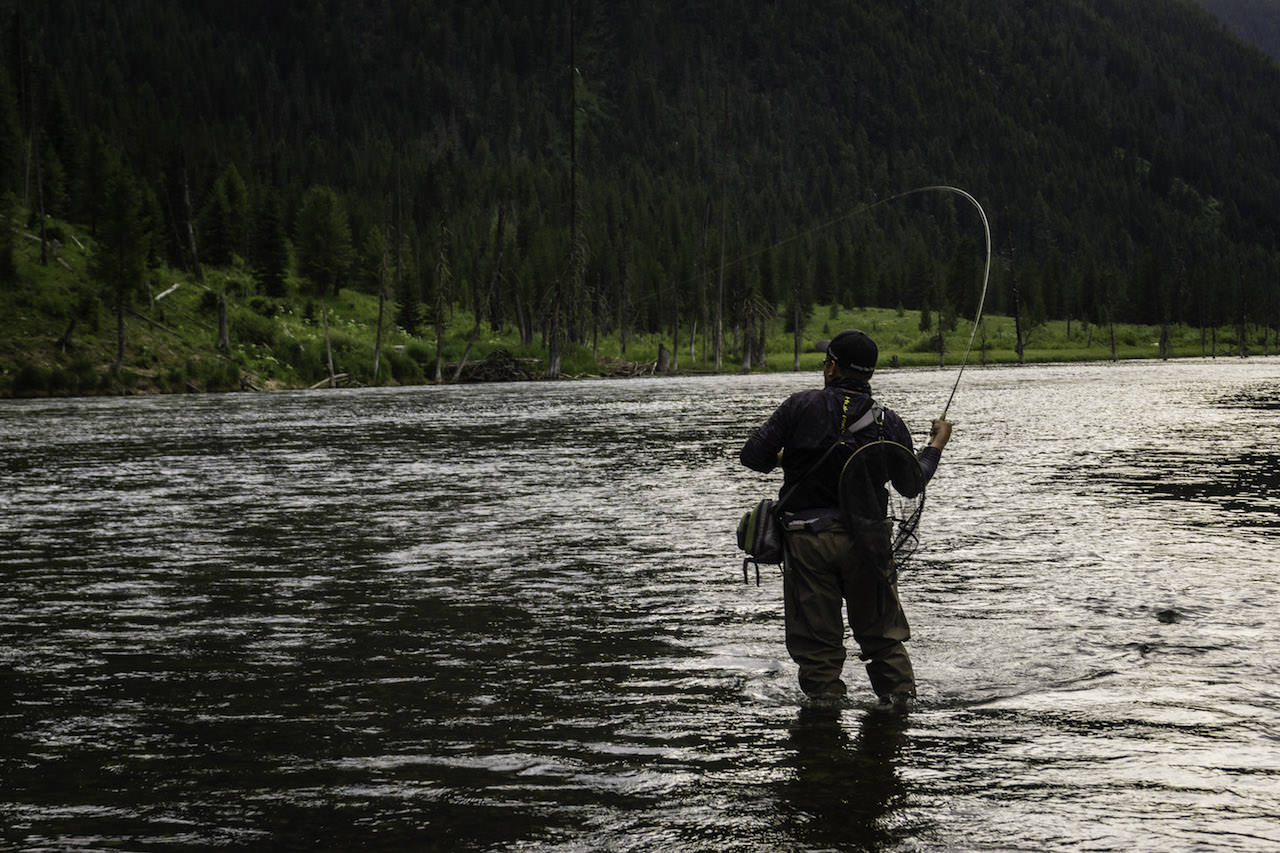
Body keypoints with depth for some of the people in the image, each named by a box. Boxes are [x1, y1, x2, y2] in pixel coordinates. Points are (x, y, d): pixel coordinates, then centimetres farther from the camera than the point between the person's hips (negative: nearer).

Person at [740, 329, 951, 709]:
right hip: (865, 539, 2)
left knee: (817, 641, 5)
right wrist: (936, 445, 22)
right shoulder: (888, 422, 0)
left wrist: (783, 458, 16)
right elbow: (912, 484, 5)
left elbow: (753, 457, -6)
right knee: (882, 635, 15)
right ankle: (901, 697, 14)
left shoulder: (801, 406, -7)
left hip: (807, 537, -2)